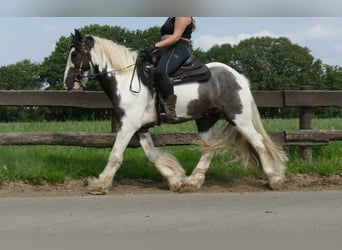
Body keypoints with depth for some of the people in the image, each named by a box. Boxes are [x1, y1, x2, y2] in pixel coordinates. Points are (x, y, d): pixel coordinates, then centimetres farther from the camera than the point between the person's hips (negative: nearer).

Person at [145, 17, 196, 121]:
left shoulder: (183, 17, -1)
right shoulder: (170, 19, 29)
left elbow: (176, 37, -13)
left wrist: (156, 45, -20)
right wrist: (153, 49, 9)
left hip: (177, 50, -11)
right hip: (166, 50, 11)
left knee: (160, 72, -37)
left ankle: (170, 108, -39)